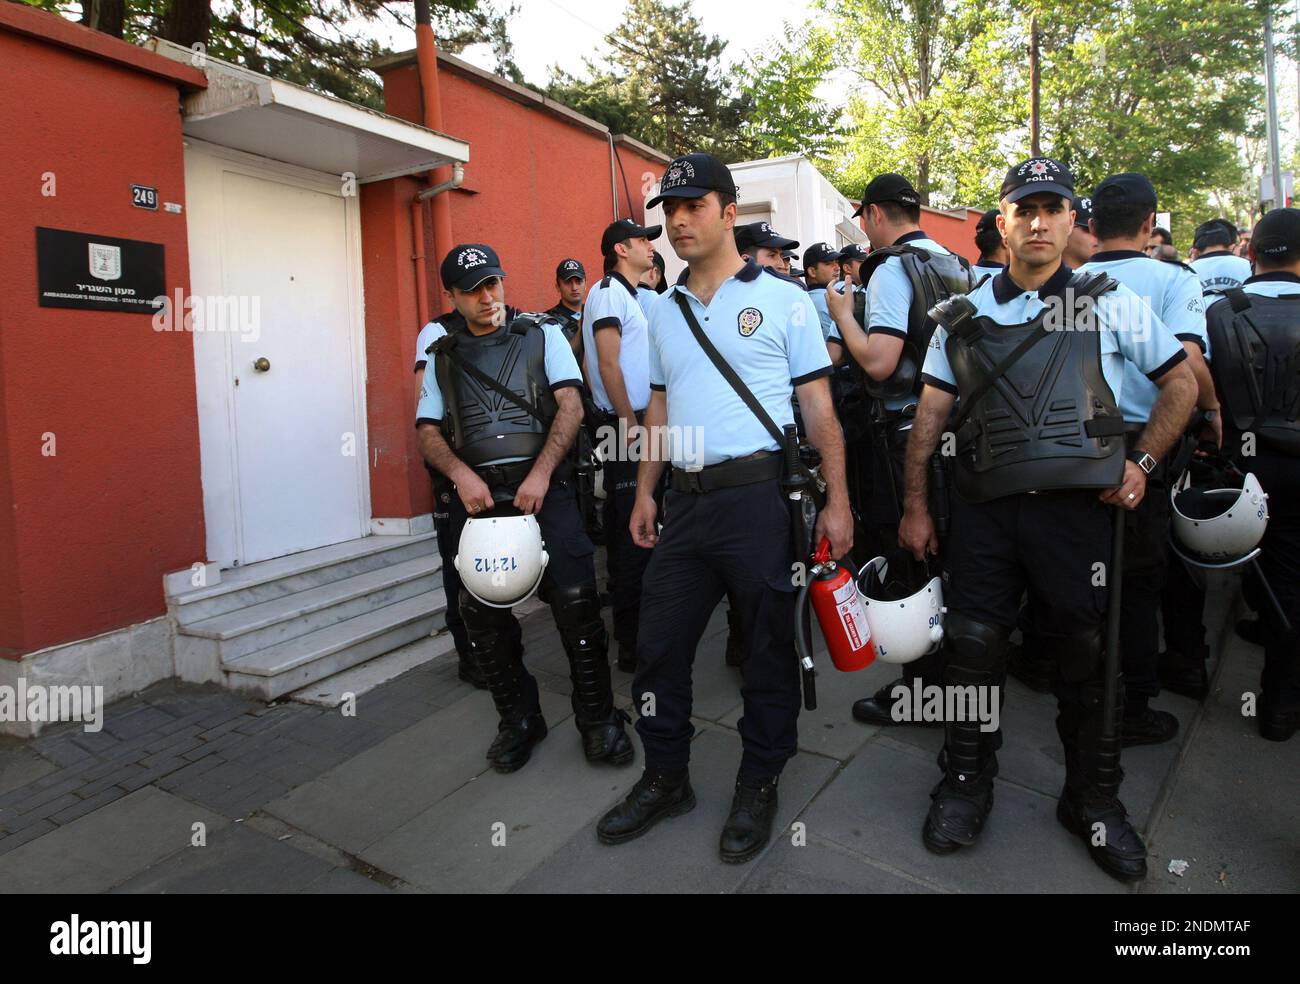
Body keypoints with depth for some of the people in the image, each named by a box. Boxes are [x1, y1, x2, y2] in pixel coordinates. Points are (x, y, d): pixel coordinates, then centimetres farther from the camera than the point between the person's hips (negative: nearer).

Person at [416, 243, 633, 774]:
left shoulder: (541, 334, 11)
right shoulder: (443, 355, 18)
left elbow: (571, 406, -1)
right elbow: (428, 431, 11)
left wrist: (541, 474, -13)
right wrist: (462, 475, -9)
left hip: (543, 484, -2)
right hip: (476, 494, 3)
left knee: (576, 601, -12)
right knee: (483, 614, 2)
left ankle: (598, 718, 5)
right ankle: (518, 719, 21)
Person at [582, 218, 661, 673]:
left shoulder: (626, 294, 21)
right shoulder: (609, 291, -9)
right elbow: (608, 365, -17)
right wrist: (629, 423, -18)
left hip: (632, 424, 10)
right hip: (624, 425, -10)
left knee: (625, 525, 15)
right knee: (634, 531, -8)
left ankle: (628, 623, 26)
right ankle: (631, 642, -2)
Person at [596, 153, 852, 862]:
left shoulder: (781, 298, 0)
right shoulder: (664, 310, 15)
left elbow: (818, 407, -2)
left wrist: (836, 502, -7)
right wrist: (645, 493, 13)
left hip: (760, 495, -4)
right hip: (684, 500, 5)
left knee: (769, 648, 6)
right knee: (659, 644, 9)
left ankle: (759, 788, 27)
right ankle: (666, 778, 28)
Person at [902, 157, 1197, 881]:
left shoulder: (1110, 304, 6)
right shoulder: (966, 315, 9)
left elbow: (1183, 382, 12)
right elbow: (930, 414, 8)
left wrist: (1142, 463, 0)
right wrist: (917, 506, 5)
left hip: (1078, 506, -1)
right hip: (985, 508, 1)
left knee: (1087, 655, 8)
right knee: (973, 646, 5)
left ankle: (1093, 799, 29)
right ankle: (966, 783, 26)